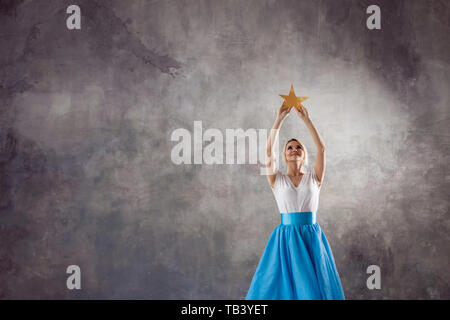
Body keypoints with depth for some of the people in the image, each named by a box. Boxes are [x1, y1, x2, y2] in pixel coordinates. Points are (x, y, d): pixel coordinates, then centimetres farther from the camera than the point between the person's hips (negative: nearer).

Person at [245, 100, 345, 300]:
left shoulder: (313, 177, 9)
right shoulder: (277, 180, 8)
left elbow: (321, 148, -2)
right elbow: (269, 150, -4)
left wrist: (306, 119, -5)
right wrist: (279, 119, -8)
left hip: (311, 236, 1)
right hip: (286, 236, 0)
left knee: (314, 284, -1)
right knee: (282, 282, 0)